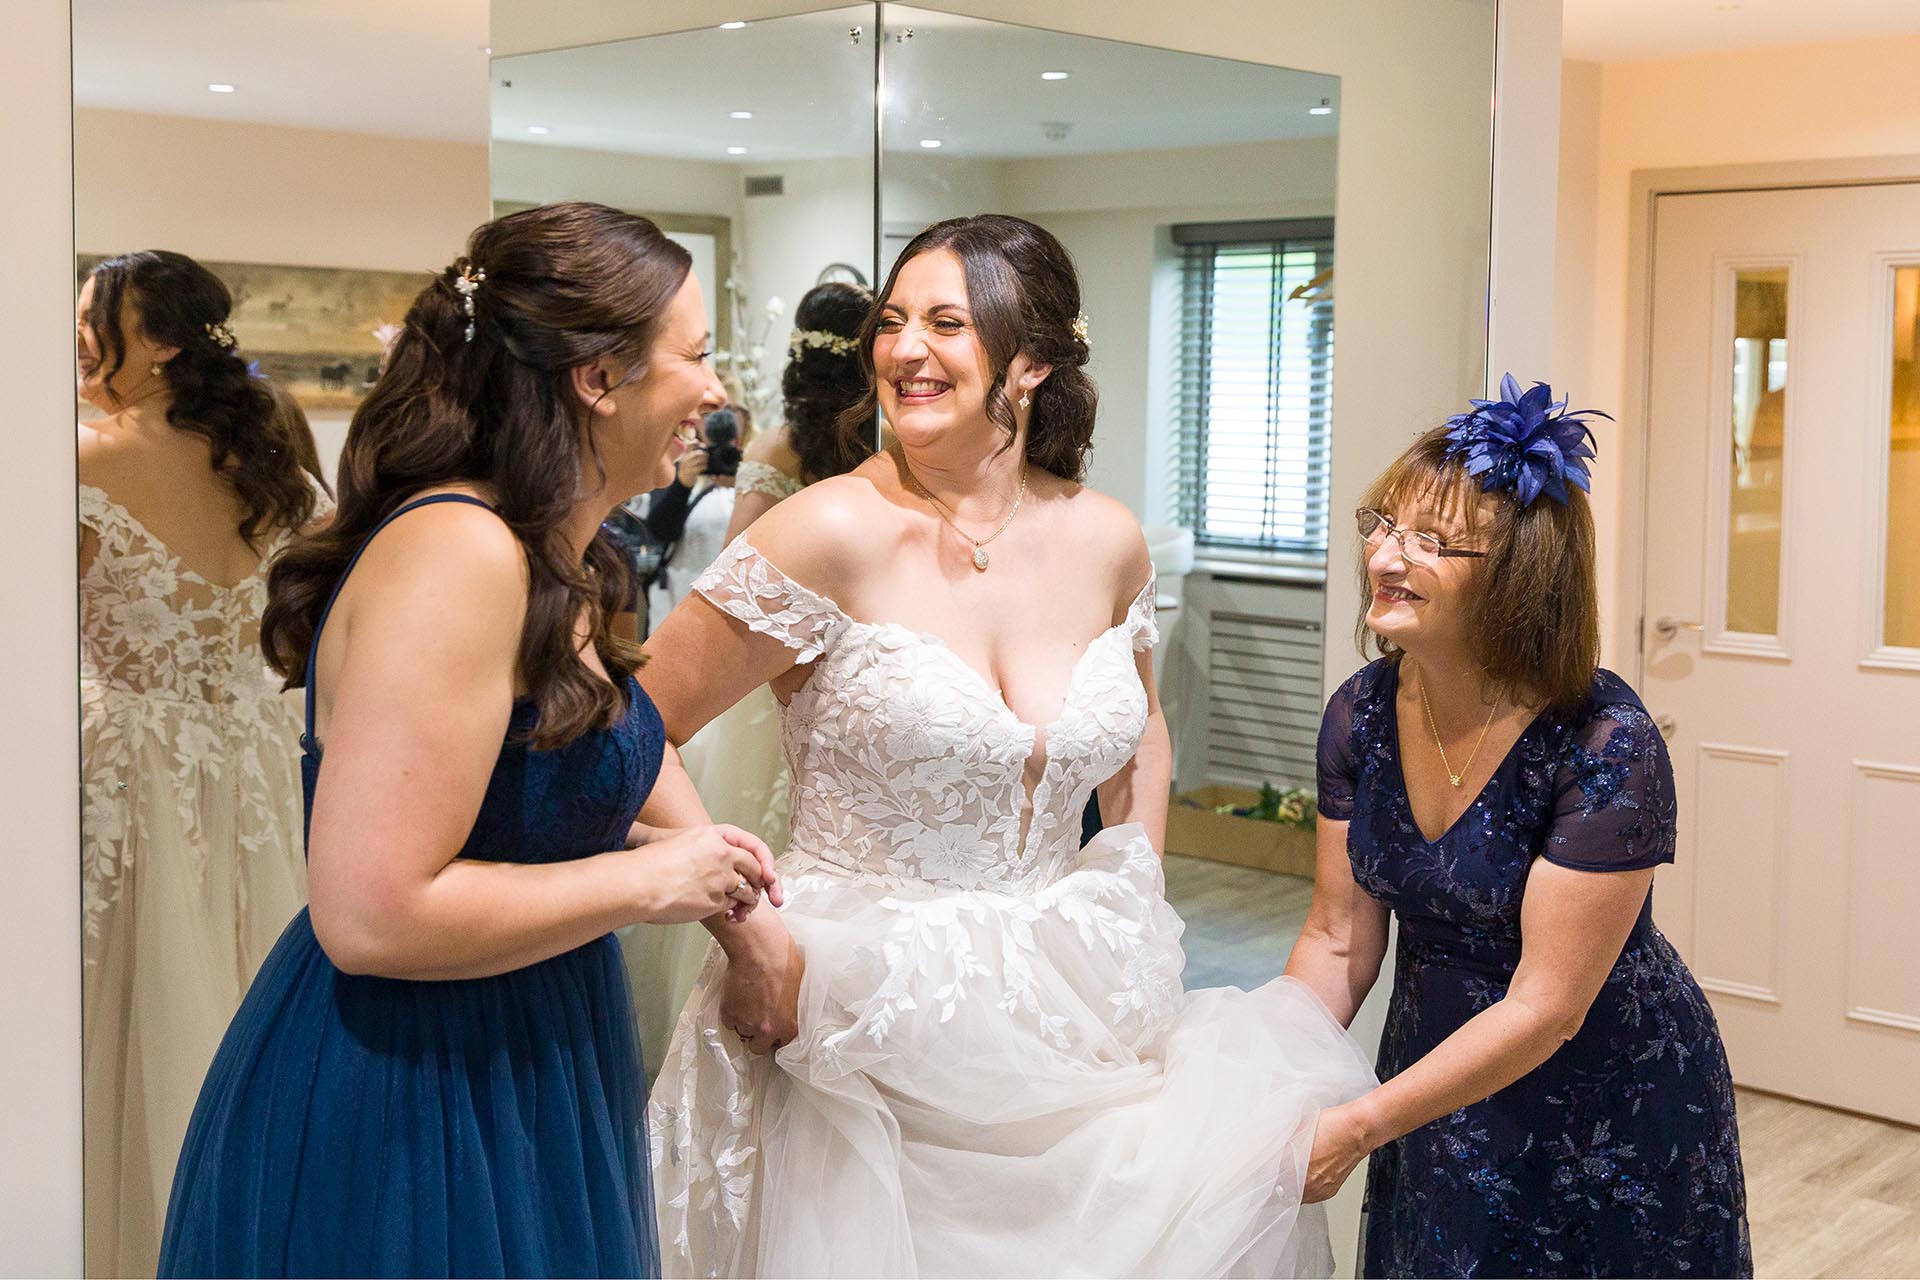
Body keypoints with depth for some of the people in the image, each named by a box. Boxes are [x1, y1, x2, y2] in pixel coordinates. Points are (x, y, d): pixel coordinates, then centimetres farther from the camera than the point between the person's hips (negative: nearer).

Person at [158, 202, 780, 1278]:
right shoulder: (457, 554, -23)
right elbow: (373, 914, -28)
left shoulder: (555, 564, 8)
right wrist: (648, 880, -18)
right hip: (401, 1118, -9)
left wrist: (675, 855, 6)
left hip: (516, 1086, 10)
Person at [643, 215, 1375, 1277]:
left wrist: (1132, 910, 11)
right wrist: (753, 935, -14)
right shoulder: (834, 533, -13)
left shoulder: (1105, 540, 3)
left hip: (1058, 1022, 5)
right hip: (863, 1034, -4)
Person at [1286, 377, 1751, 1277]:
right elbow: (1340, 940, -2)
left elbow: (1545, 1008, -25)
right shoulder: (1361, 715, -10)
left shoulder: (1606, 748, -27)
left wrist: (1360, 1126, -25)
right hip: (1438, 1076, 5)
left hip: (1609, 1109, -5)